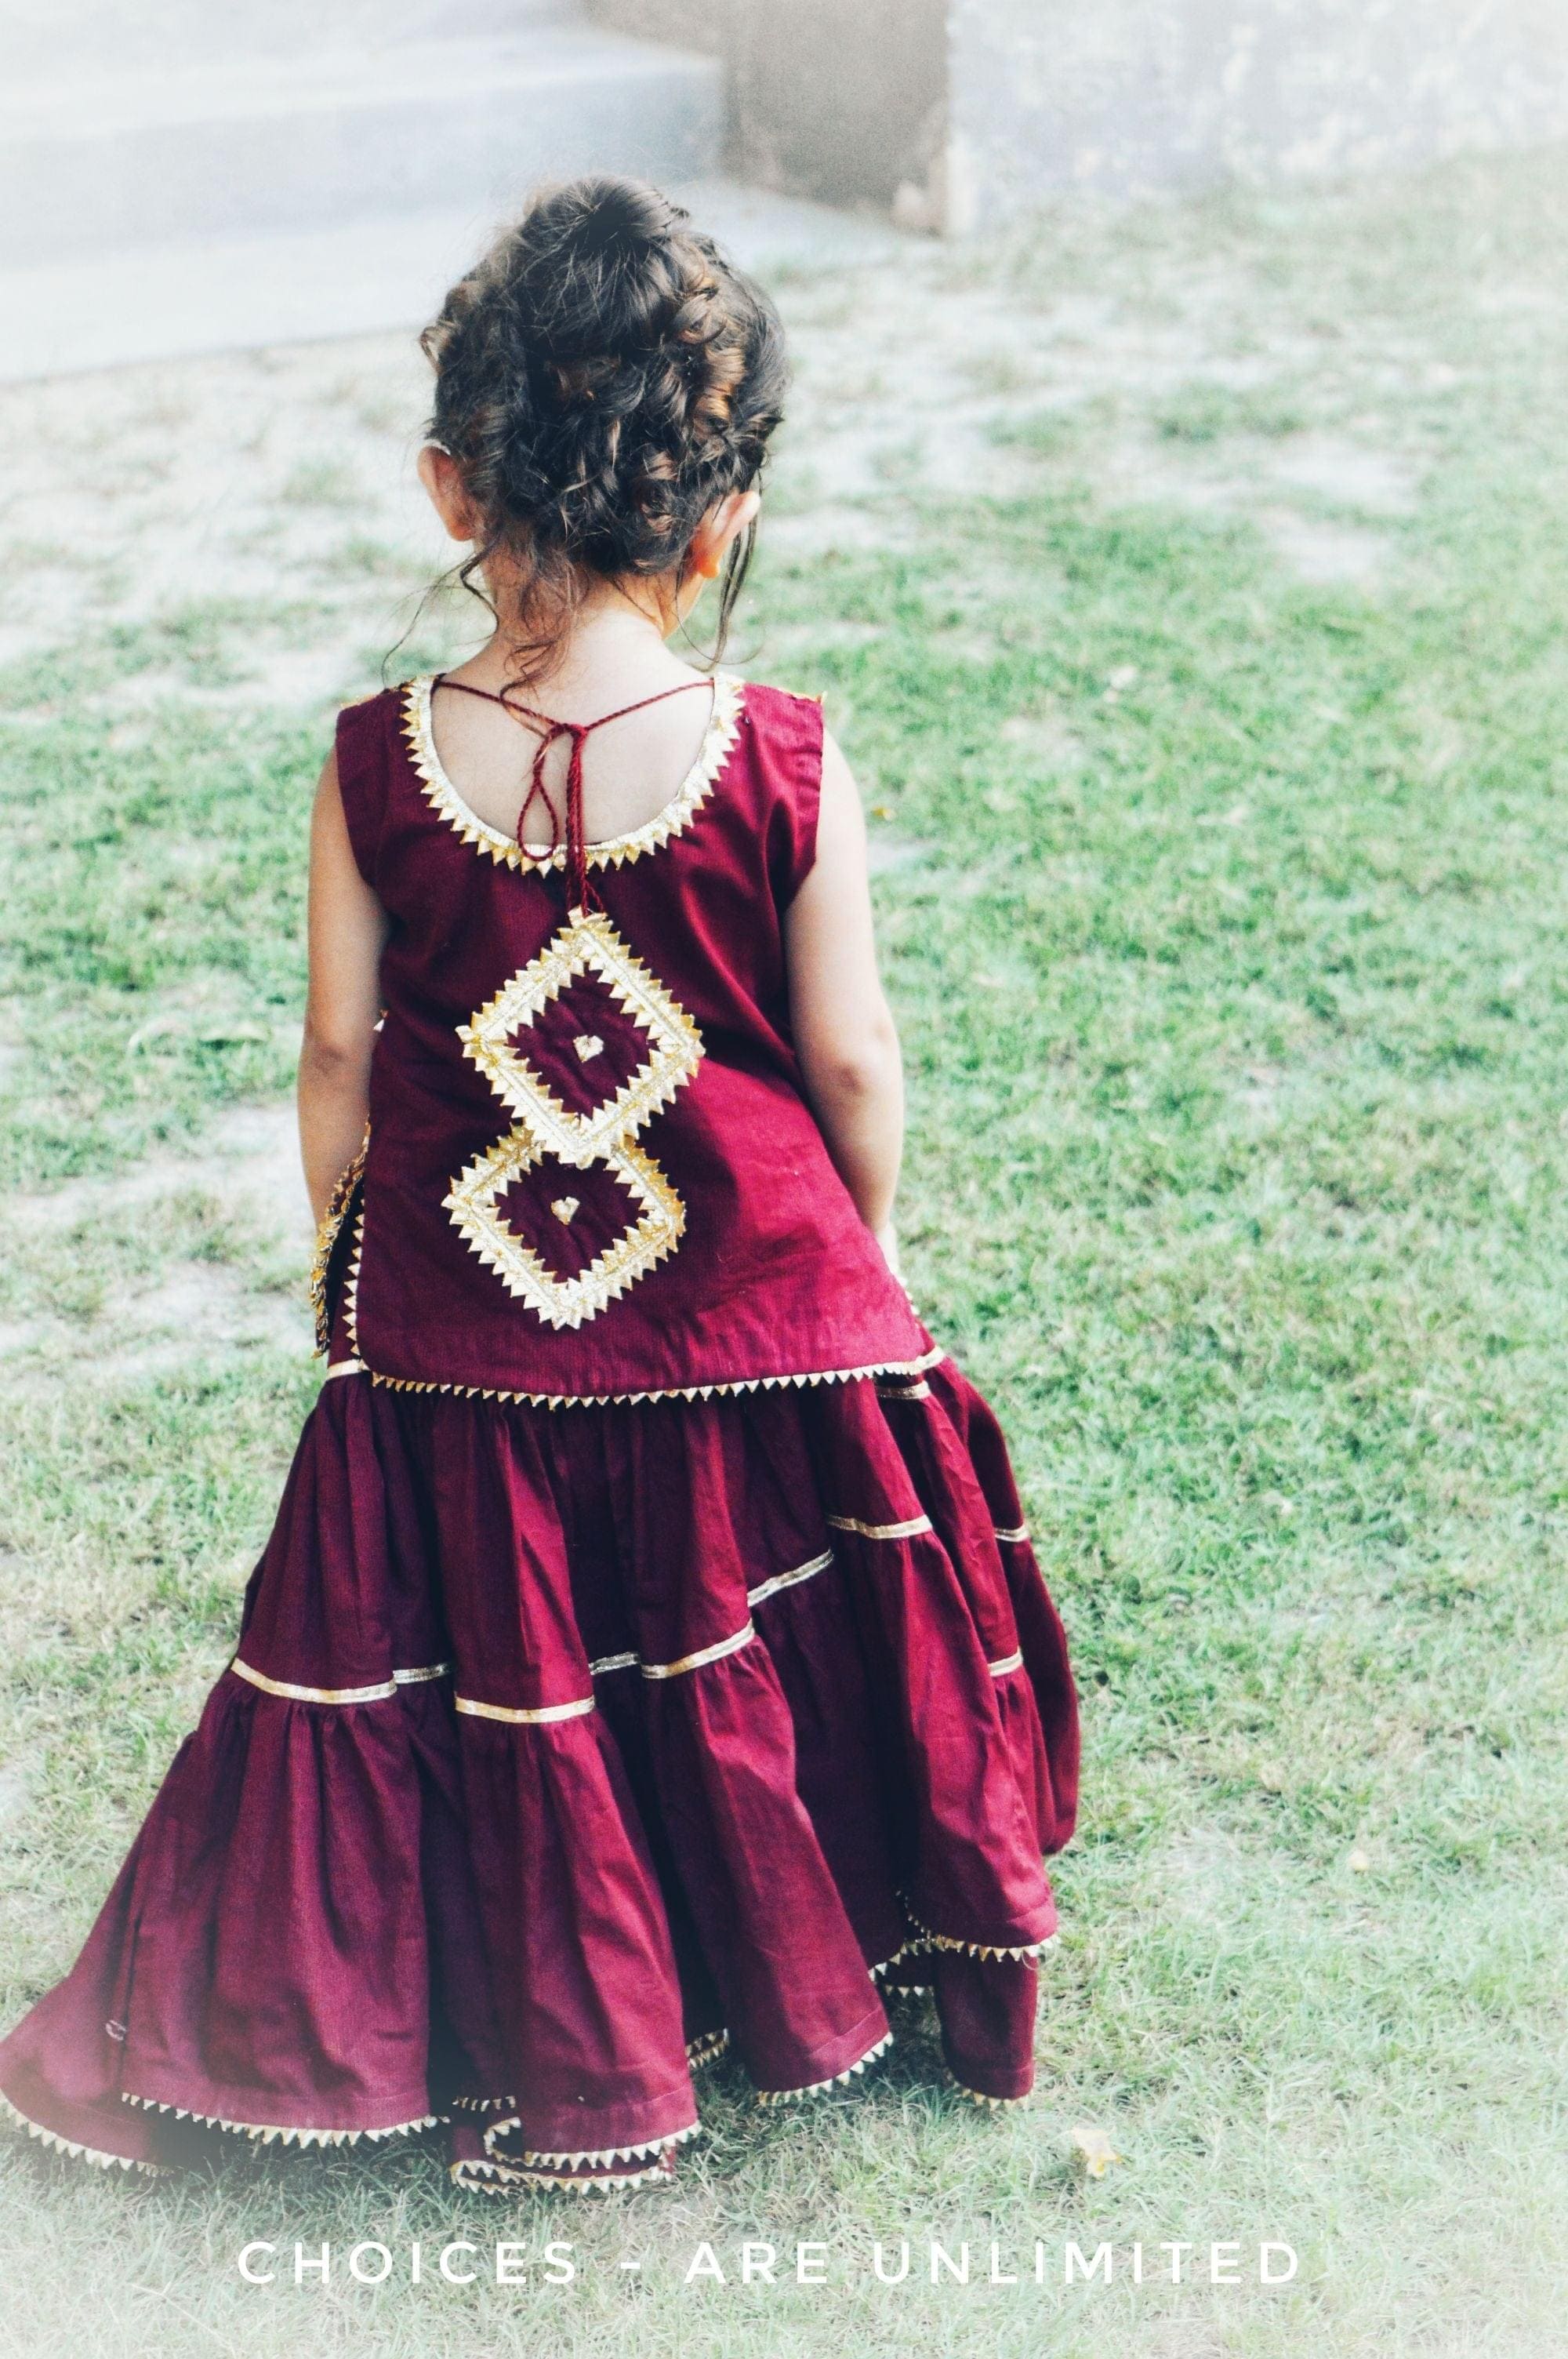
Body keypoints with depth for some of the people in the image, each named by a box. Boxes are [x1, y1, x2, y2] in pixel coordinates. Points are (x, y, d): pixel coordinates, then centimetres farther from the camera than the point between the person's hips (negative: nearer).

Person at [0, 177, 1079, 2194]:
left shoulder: (378, 767, -14)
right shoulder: (785, 767, -16)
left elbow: (340, 1061, -5)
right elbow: (851, 1061, -8)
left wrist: (341, 1248, 12)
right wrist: (868, 1244, 11)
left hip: (458, 1327, 0)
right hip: (751, 1323, 0)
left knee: (502, 1678, 17)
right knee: (744, 1664, 21)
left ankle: (567, 2064, 31)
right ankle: (806, 1973, 42)